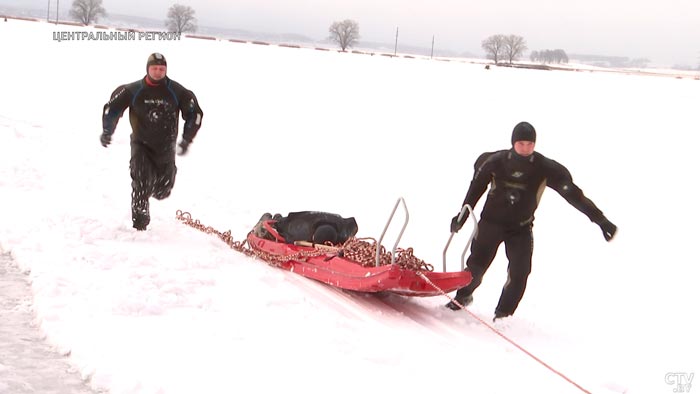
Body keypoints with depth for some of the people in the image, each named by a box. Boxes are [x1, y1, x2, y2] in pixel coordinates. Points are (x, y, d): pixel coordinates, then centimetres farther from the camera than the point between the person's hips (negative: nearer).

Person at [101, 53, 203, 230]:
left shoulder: (176, 91, -7)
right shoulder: (133, 90, -9)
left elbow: (194, 113, 3)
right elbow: (112, 107, 2)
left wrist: (186, 140, 2)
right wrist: (106, 132, 3)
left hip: (165, 146, 1)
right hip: (141, 144, -1)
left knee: (162, 191, 8)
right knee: (141, 182, -18)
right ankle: (139, 220, -2)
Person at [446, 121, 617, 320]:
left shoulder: (545, 168, -15)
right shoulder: (495, 162, -14)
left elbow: (573, 194, -15)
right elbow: (476, 188, 3)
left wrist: (600, 219, -19)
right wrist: (463, 215, 10)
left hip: (521, 228, 0)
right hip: (491, 221, 0)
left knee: (519, 274, -13)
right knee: (477, 265, 0)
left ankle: (503, 315, 4)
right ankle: (463, 296, 30)